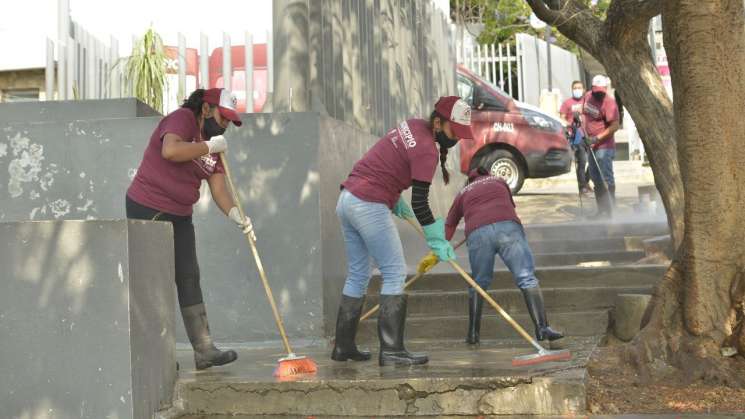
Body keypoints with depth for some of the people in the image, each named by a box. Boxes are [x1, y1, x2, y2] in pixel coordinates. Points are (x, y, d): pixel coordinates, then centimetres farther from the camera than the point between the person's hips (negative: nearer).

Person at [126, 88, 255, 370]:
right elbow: (170, 150, -32)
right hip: (147, 210, -8)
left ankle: (204, 351, 8)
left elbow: (218, 188, 3)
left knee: (189, 279, 6)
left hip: (179, 217, 8)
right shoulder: (182, 119, -11)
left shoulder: (213, 147, 12)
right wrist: (209, 147, -20)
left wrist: (236, 216, -15)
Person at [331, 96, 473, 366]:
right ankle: (391, 350, -6)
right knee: (394, 273, -4)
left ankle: (343, 346, 21)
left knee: (357, 275, 15)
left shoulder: (413, 126, 11)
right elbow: (419, 204, -14)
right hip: (370, 207, -9)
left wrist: (395, 201, 20)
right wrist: (437, 241, -5)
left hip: (347, 199, 9)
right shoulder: (426, 150, -15)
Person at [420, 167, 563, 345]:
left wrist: (436, 253, 35)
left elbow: (448, 226, 30)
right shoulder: (499, 181, 34)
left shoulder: (463, 193, 33)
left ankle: (473, 333, 21)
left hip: (477, 233, 1)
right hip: (508, 227, -1)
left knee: (478, 284, 18)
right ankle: (542, 328, -12)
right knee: (527, 278, -3)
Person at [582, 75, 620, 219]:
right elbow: (584, 113, 24)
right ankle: (602, 210, 25)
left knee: (606, 179, -8)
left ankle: (609, 211, -4)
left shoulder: (609, 102, -17)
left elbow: (615, 126, -22)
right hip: (592, 146, 9)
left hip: (604, 146, -9)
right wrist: (583, 127, 7)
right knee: (596, 179, 15)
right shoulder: (588, 96, 6)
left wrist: (597, 138, -23)